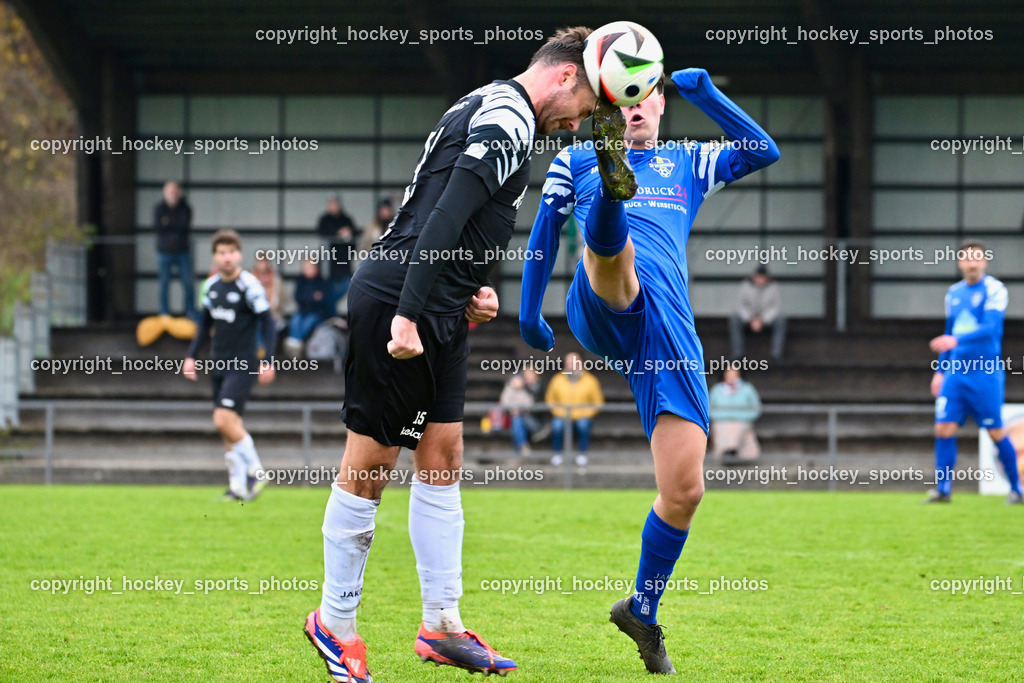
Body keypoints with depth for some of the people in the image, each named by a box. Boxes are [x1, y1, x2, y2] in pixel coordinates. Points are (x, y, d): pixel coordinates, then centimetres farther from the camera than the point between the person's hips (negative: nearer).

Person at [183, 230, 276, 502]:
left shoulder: (249, 285, -12)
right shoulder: (211, 285, 9)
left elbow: (267, 322, -11)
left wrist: (267, 361, -17)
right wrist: (191, 356, 15)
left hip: (242, 365, -7)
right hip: (219, 364, 7)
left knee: (224, 420, -18)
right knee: (230, 427, 6)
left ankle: (255, 472, -3)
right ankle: (238, 487, 10)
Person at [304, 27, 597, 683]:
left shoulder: (489, 109, 18)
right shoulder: (507, 123, -14)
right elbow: (444, 221, -23)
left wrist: (475, 289, 12)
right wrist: (407, 316, -27)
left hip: (434, 311, 11)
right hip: (401, 305, -11)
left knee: (443, 456, 10)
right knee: (370, 464, -2)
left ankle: (442, 625, 14)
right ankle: (335, 623, 7)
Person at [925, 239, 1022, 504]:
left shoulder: (994, 290, -7)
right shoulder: (953, 293, 13)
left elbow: (990, 328, -20)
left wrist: (957, 341, -32)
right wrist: (940, 370, 19)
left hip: (986, 373, -5)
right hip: (955, 372, 5)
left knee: (996, 432, -2)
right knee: (944, 427, -5)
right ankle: (943, 489, 0)